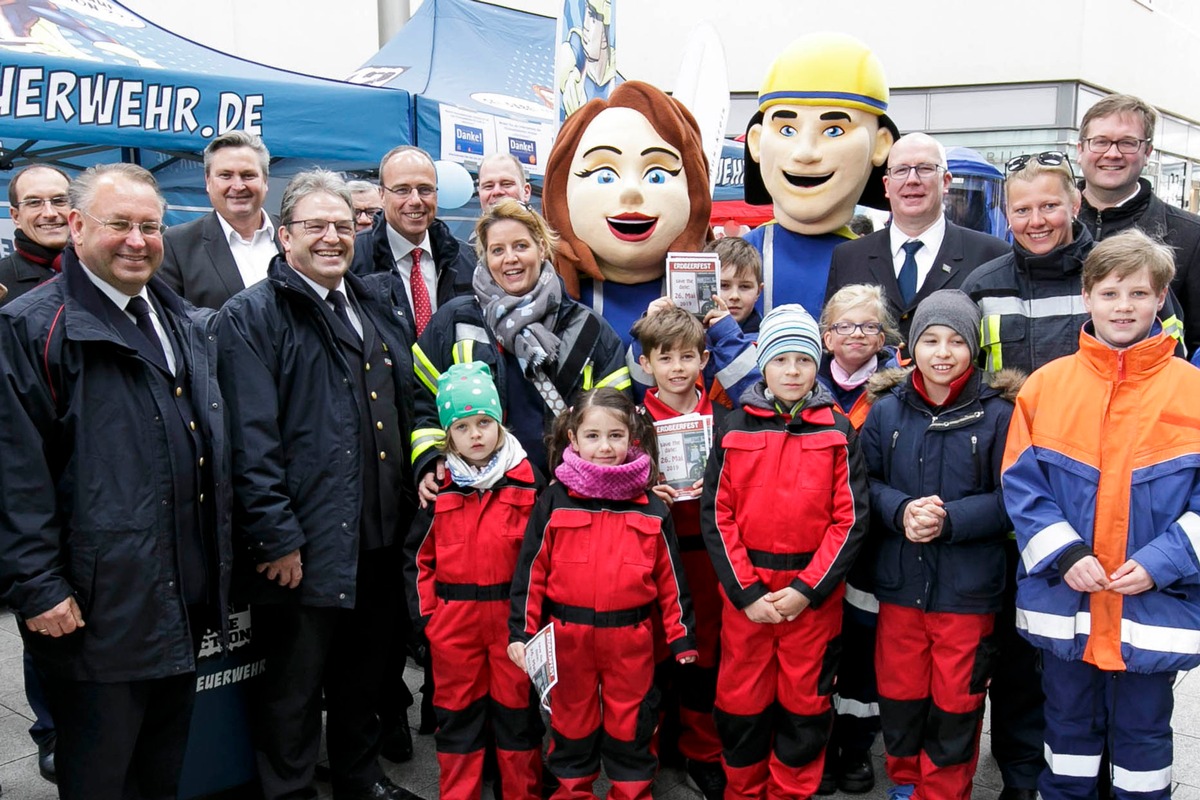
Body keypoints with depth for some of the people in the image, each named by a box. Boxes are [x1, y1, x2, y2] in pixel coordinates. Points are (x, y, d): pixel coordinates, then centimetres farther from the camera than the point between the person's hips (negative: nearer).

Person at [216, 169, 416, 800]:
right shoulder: (252, 316, -8)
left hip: (378, 538, 7)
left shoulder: (375, 310, 14)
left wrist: (407, 506, 15)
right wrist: (276, 538, -19)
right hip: (302, 547, -7)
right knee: (293, 688, 7)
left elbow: (404, 412, 21)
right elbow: (251, 440, -15)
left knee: (365, 673, 21)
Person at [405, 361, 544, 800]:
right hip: (453, 619, 1)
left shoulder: (527, 481, 0)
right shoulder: (438, 487, 3)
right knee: (457, 711, 12)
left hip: (512, 612, -1)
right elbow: (418, 555, 8)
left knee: (517, 706, 9)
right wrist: (426, 612, 1)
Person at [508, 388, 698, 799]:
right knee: (571, 723, 15)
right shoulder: (554, 503, -3)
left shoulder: (651, 508, 0)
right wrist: (521, 631, -5)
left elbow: (670, 577, 5)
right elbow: (531, 570, -1)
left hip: (631, 638, 0)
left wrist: (681, 635, 4)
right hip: (568, 636, 0)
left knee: (629, 727, 12)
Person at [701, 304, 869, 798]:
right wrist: (746, 591, -9)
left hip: (814, 595, 0)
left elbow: (850, 519, -3)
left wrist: (807, 589, -11)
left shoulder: (837, 431, 2)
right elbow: (716, 515, -1)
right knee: (741, 703, 9)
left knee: (806, 705, 9)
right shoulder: (735, 429, 2)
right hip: (745, 593, 1)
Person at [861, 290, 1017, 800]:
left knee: (955, 700, 8)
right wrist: (901, 510, -15)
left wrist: (949, 520, -19)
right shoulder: (887, 410, 1)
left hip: (967, 586, -2)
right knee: (899, 691, 15)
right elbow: (866, 481, 4)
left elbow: (1009, 498, -6)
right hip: (899, 581, 3)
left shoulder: (997, 414, -8)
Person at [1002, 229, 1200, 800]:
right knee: (1069, 724, 19)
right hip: (1063, 602, 1)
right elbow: (1021, 484, -2)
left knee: (1143, 731, 15)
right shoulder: (1046, 384, -1)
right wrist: (1063, 555, -14)